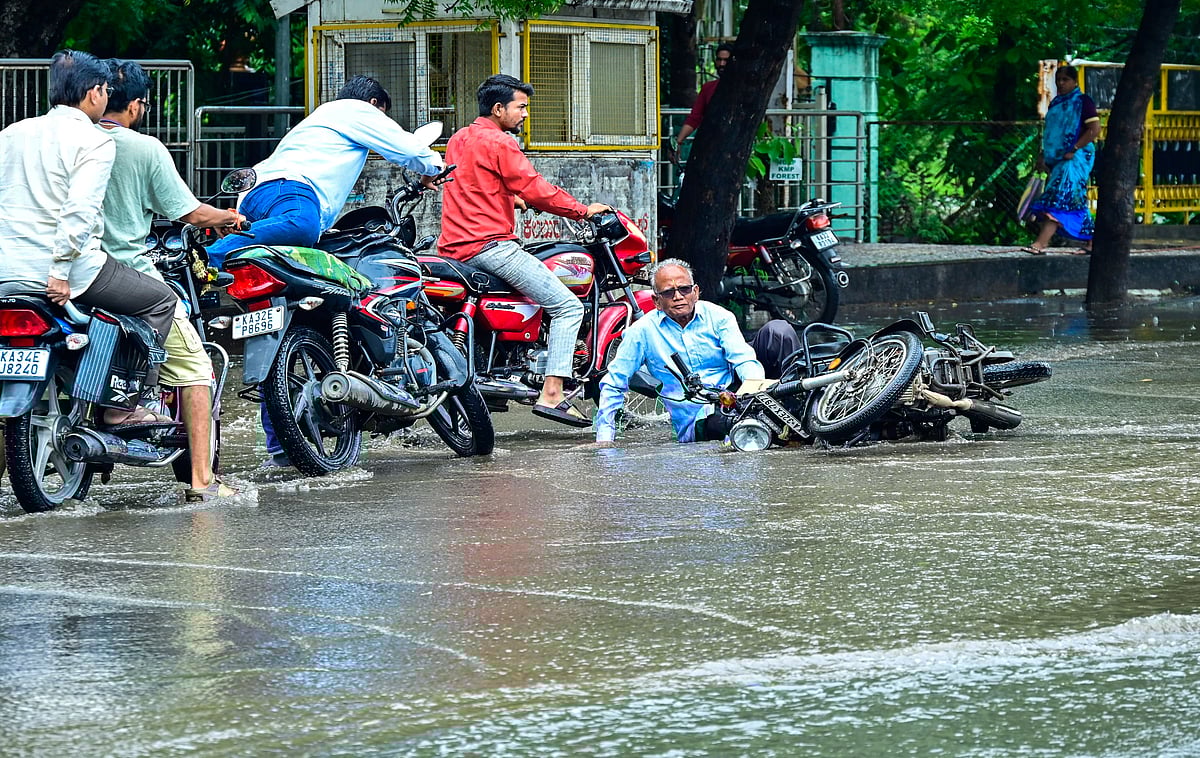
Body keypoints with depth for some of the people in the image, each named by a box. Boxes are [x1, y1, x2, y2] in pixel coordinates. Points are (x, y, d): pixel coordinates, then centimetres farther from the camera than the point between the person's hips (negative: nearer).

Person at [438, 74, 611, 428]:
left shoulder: (458, 140, 18)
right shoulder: (498, 143, -10)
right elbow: (535, 189, -12)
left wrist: (513, 200, 31)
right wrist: (584, 210, -2)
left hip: (454, 246, 10)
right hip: (490, 245, -10)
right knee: (568, 306, -10)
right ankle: (551, 395, -19)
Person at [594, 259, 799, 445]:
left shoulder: (717, 317, 4)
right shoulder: (642, 331, -1)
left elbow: (744, 359, -7)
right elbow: (614, 384, 4)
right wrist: (604, 437, -5)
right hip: (696, 424, -3)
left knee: (777, 330, -12)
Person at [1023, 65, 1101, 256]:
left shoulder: (1082, 102, -5)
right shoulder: (1055, 104, 18)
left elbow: (1094, 129, -13)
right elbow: (1049, 133, 25)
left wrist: (1073, 150, -18)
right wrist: (1043, 155, 12)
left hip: (1075, 158, -8)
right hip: (1056, 158, 8)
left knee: (1058, 199, -17)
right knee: (1076, 203, 9)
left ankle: (1041, 243, -26)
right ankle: (1090, 242, 15)